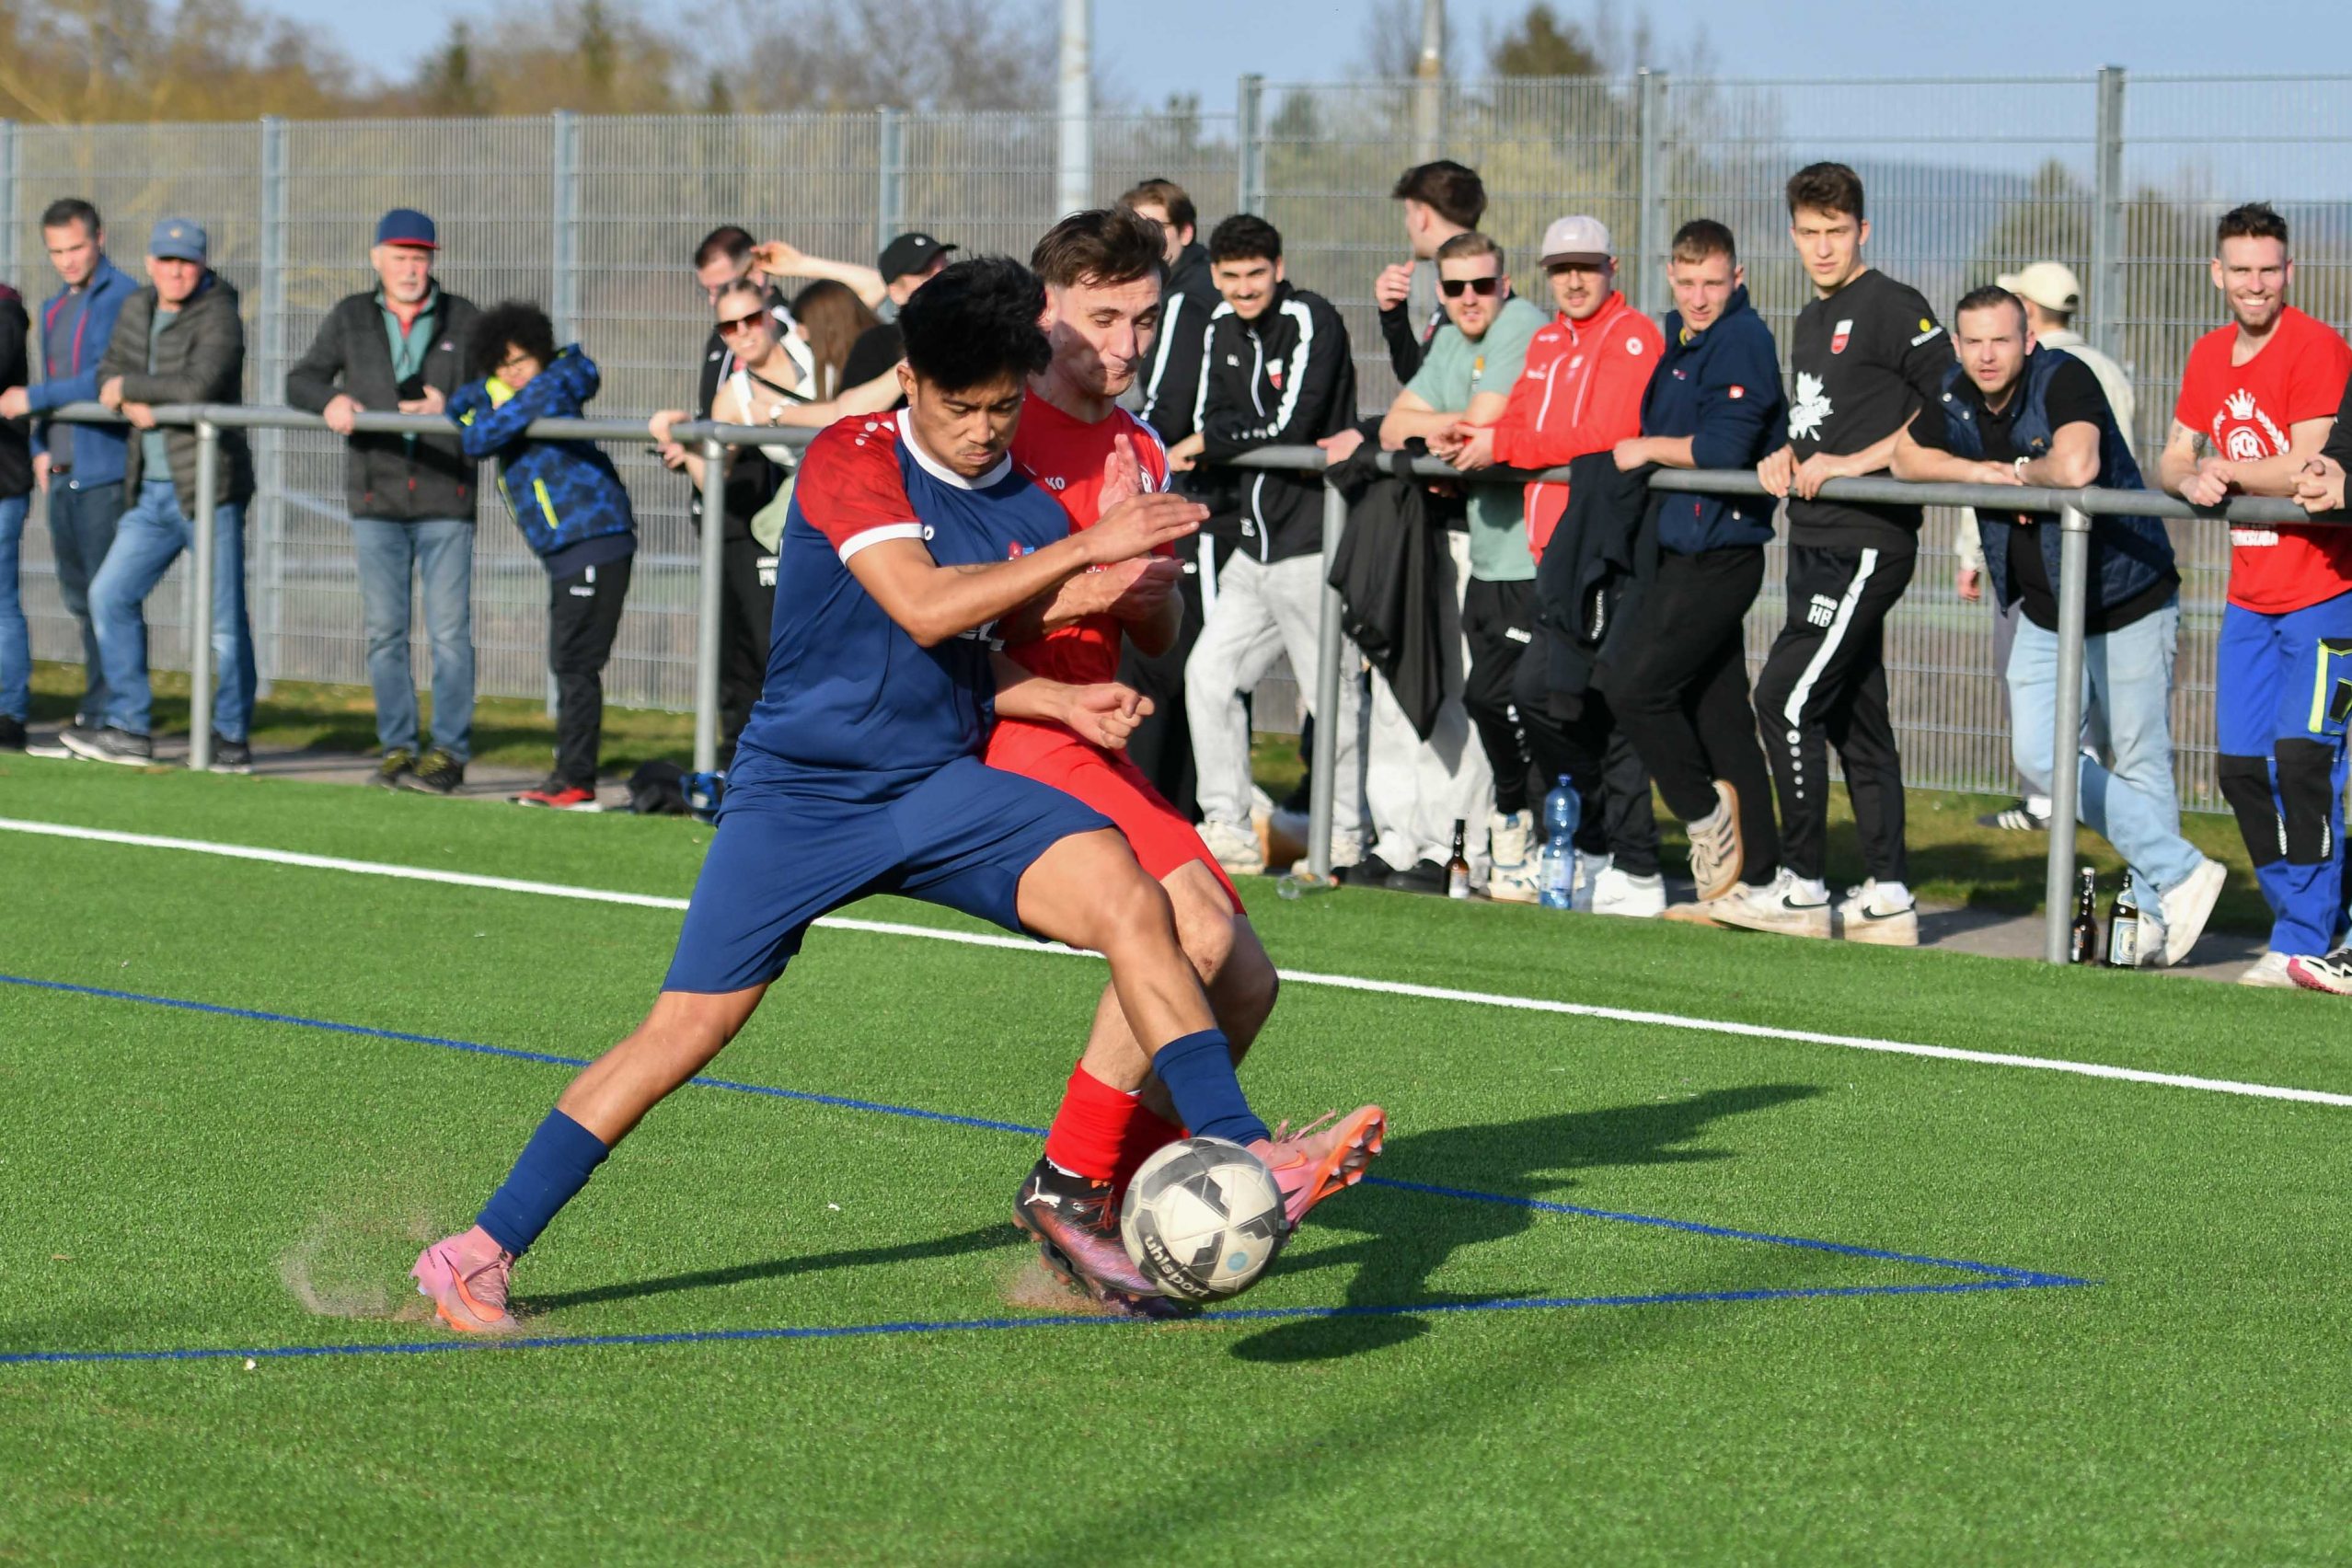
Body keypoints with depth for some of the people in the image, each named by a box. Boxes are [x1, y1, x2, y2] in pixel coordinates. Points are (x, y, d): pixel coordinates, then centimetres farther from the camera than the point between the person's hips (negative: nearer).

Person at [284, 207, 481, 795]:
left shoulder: (462, 318, 7)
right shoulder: (351, 317, 10)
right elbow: (301, 380, 8)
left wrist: (451, 405, -17)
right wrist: (330, 399, -14)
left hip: (446, 502, -2)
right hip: (377, 502, 2)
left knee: (449, 630, -5)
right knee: (385, 631, 3)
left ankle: (450, 750, 0)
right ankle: (396, 747, 10)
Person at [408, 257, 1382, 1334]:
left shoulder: (1031, 514, 5)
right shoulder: (851, 460, -12)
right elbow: (924, 608, -25)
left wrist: (1059, 702, -2)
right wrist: (1087, 549, -23)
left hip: (942, 789, 4)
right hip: (800, 792, -4)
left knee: (1128, 897, -19)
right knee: (689, 1026, -7)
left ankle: (1244, 1158, -23)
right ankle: (478, 1253, 3)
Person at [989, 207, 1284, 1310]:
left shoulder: (1137, 448, 17)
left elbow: (1160, 632, 21)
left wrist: (1146, 587, -2)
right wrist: (1077, 585, -25)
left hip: (1093, 742, 9)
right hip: (1014, 737, -9)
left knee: (1243, 984, 5)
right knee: (1194, 925, -26)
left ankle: (1123, 1192, 18)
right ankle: (1067, 1185, -18)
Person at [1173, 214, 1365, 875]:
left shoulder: (1310, 321, -10)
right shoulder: (1222, 329, 13)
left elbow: (1292, 427, -17)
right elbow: (1208, 423, 12)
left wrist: (1209, 442, -7)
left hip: (1312, 539, -8)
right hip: (1255, 542, 8)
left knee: (1331, 692, -4)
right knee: (1208, 671, 4)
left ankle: (1344, 838, 4)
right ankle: (1228, 830, 9)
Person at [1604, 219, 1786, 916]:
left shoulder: (1742, 341, -12)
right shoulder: (1679, 338, 16)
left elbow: (1725, 447, -21)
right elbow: (1660, 430, 24)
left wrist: (1648, 450, -10)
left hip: (1719, 553, -9)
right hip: (1684, 550, 9)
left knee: (1634, 682, -12)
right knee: (1717, 708, 9)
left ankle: (1705, 809, 4)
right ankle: (1753, 875, 12)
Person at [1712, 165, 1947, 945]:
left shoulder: (1892, 308, -9)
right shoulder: (1810, 322, 19)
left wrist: (1854, 464, -18)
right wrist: (1784, 457, 7)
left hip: (1868, 539, -9)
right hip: (1815, 540, 9)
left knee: (1787, 697, -13)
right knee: (1852, 715, 9)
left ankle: (1802, 888, -7)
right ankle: (1887, 899, 12)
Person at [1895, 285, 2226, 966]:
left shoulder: (2064, 380, -23)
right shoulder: (1956, 398, -2)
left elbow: (2076, 468, -40)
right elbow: (1905, 457, 11)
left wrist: (2024, 472, -19)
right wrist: (1976, 471, -8)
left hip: (2128, 602, -7)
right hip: (2044, 614, 7)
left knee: (2141, 766, 1)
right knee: (2041, 757, -2)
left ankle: (2155, 914, 13)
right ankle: (2181, 872, 3)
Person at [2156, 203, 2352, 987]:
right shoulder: (2209, 356, 11)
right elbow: (2174, 460, 12)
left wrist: (2225, 470, -9)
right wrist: (2191, 481, -10)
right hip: (2251, 594, 8)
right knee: (2241, 766, 5)